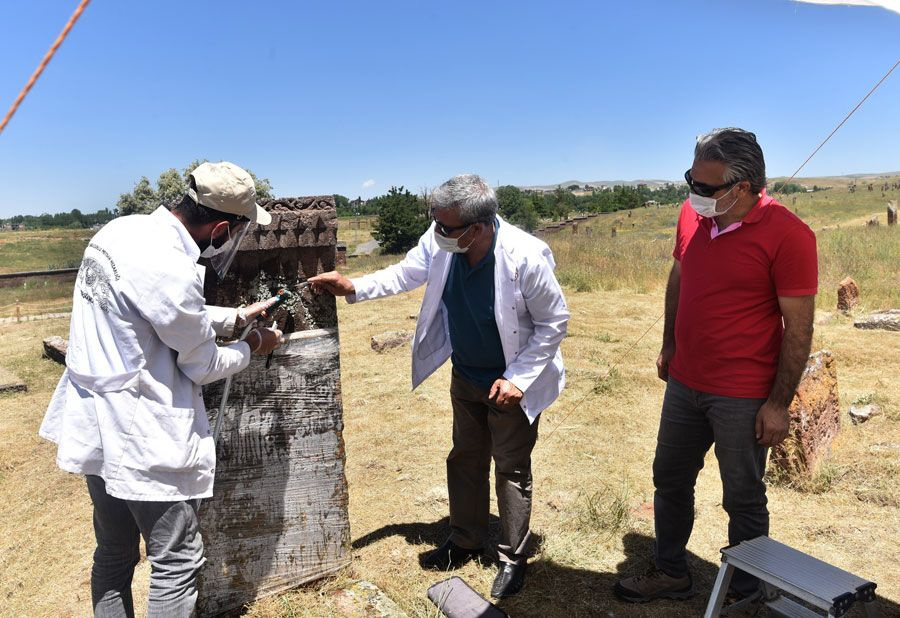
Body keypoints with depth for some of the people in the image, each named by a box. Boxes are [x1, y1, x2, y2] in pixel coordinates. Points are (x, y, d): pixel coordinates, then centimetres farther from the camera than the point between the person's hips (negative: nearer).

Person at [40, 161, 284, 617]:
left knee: (113, 557, 22)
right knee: (178, 563, 7)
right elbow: (203, 366, -12)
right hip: (141, 439, -9)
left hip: (96, 425, 9)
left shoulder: (122, 230, 0)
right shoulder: (171, 270, -27)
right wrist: (253, 347, 6)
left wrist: (235, 317, 16)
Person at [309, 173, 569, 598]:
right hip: (465, 376, 6)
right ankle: (466, 540, 40)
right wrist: (354, 288, -12)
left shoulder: (526, 257, -31)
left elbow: (554, 322, -18)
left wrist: (518, 378, -21)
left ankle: (513, 558, 30)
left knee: (511, 468, 9)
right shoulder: (439, 242, -17)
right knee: (465, 460, 19)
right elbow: (405, 274, 2)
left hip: (510, 382, -5)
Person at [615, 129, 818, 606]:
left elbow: (799, 327, -15)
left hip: (743, 397, -6)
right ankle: (670, 574, 39)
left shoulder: (788, 236, -18)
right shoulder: (692, 214, -1)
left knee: (743, 499, 12)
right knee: (669, 479, 18)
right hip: (684, 383, 6)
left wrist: (779, 403, -14)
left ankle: (743, 593, 36)